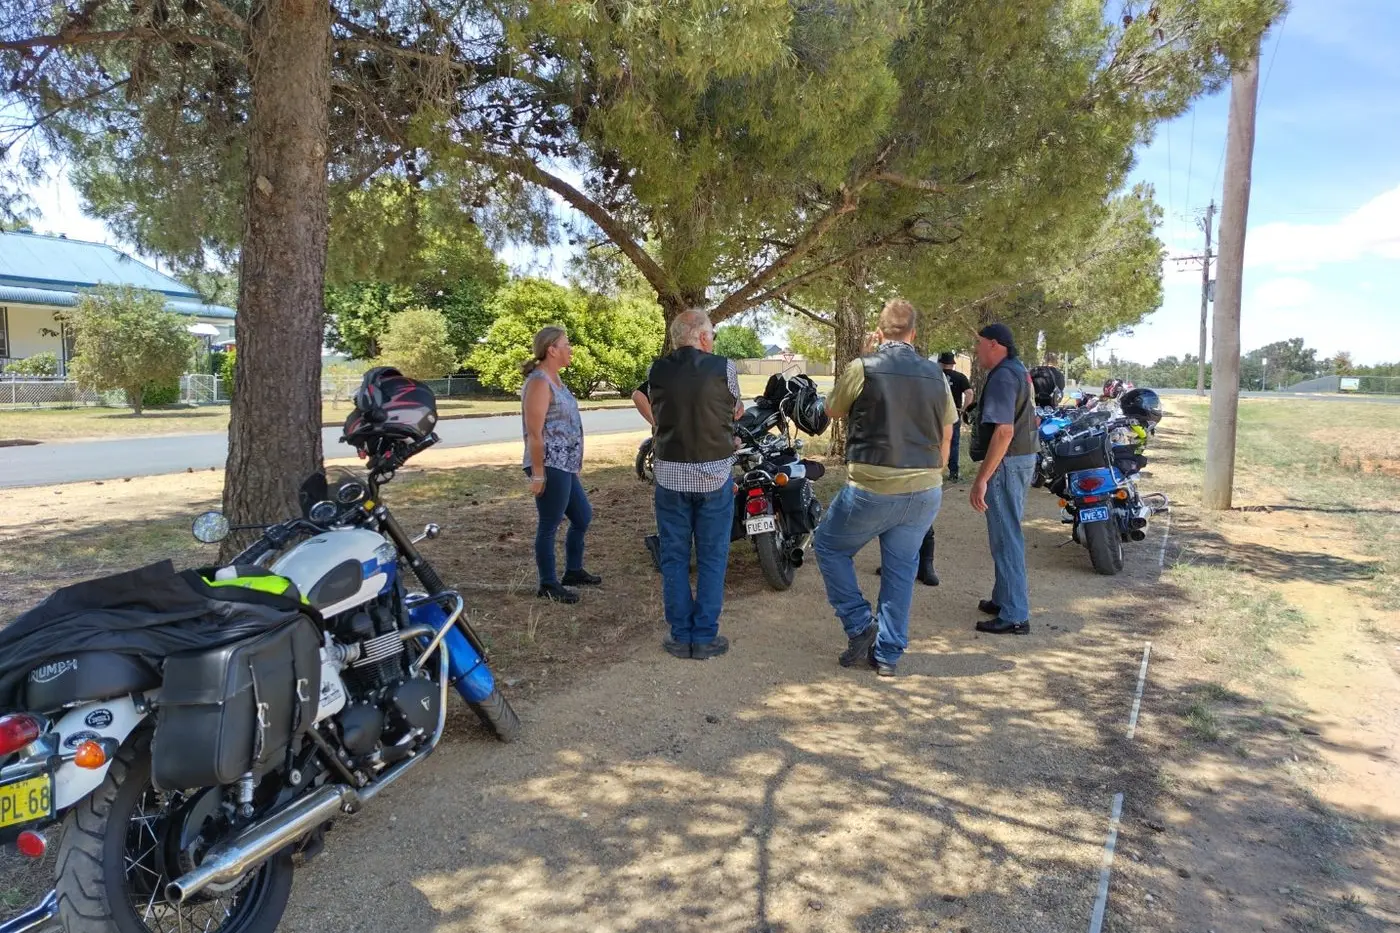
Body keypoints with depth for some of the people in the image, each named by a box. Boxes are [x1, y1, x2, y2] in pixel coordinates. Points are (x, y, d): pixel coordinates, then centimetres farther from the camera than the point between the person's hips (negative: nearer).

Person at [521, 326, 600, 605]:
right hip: (550, 467, -10)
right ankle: (548, 585, 11)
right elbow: (534, 432, -20)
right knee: (549, 527, 0)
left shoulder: (555, 378, 15)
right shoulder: (539, 382, -15)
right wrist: (537, 474, -22)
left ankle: (573, 572, 32)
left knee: (583, 516, 19)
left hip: (565, 466, 10)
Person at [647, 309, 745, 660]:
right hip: (715, 474, -2)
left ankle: (681, 637, 14)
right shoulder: (723, 368, -7)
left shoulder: (657, 370, -1)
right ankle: (705, 637, 11)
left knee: (675, 558, 10)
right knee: (711, 559, 7)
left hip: (671, 473, 2)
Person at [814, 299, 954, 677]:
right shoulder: (936, 375, 4)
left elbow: (833, 410, 8)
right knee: (901, 571, 14)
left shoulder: (862, 368, -10)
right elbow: (946, 437, 12)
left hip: (872, 489, -4)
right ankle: (888, 654, 20)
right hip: (925, 492, 5)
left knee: (829, 547, 17)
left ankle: (860, 625, 10)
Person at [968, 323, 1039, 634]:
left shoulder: (1002, 377, -18)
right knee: (1007, 534, 19)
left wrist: (982, 479, -28)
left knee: (1006, 538, -6)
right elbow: (1030, 421, 24)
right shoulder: (1019, 371, 15)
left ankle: (1014, 616, -2)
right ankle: (1003, 599, 30)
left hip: (1005, 463, -11)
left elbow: (1004, 432, -27)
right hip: (1023, 458, 11)